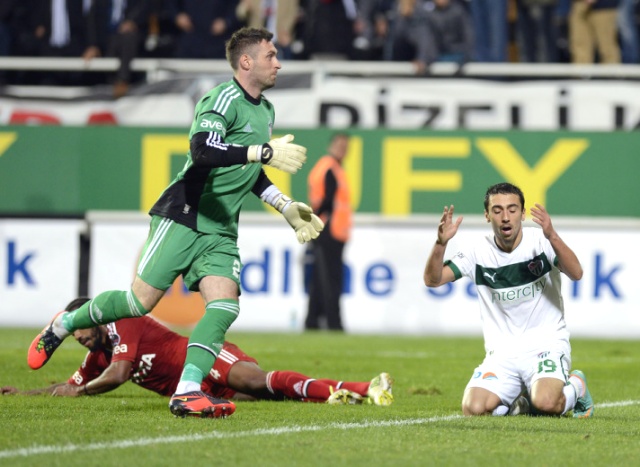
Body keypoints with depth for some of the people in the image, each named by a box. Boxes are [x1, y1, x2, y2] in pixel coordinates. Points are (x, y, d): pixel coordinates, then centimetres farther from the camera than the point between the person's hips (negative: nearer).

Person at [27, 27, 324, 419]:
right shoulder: (225, 99, -12)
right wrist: (264, 152, -35)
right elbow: (202, 149, -31)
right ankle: (64, 324, 17)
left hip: (221, 232, 8)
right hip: (183, 217, -8)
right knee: (140, 302, -7)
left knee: (225, 306, -14)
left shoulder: (266, 111, 17)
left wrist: (287, 207, 23)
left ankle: (187, 392, -17)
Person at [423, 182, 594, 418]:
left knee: (545, 404, -30)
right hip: (502, 352, 3)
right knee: (473, 409, -20)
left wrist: (552, 237, -39)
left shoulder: (541, 241, -7)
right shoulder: (477, 253, 0)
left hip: (546, 345, -3)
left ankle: (575, 386, 7)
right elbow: (432, 280, -6)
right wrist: (441, 243, -24)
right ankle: (517, 401, 14)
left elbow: (576, 273, -23)